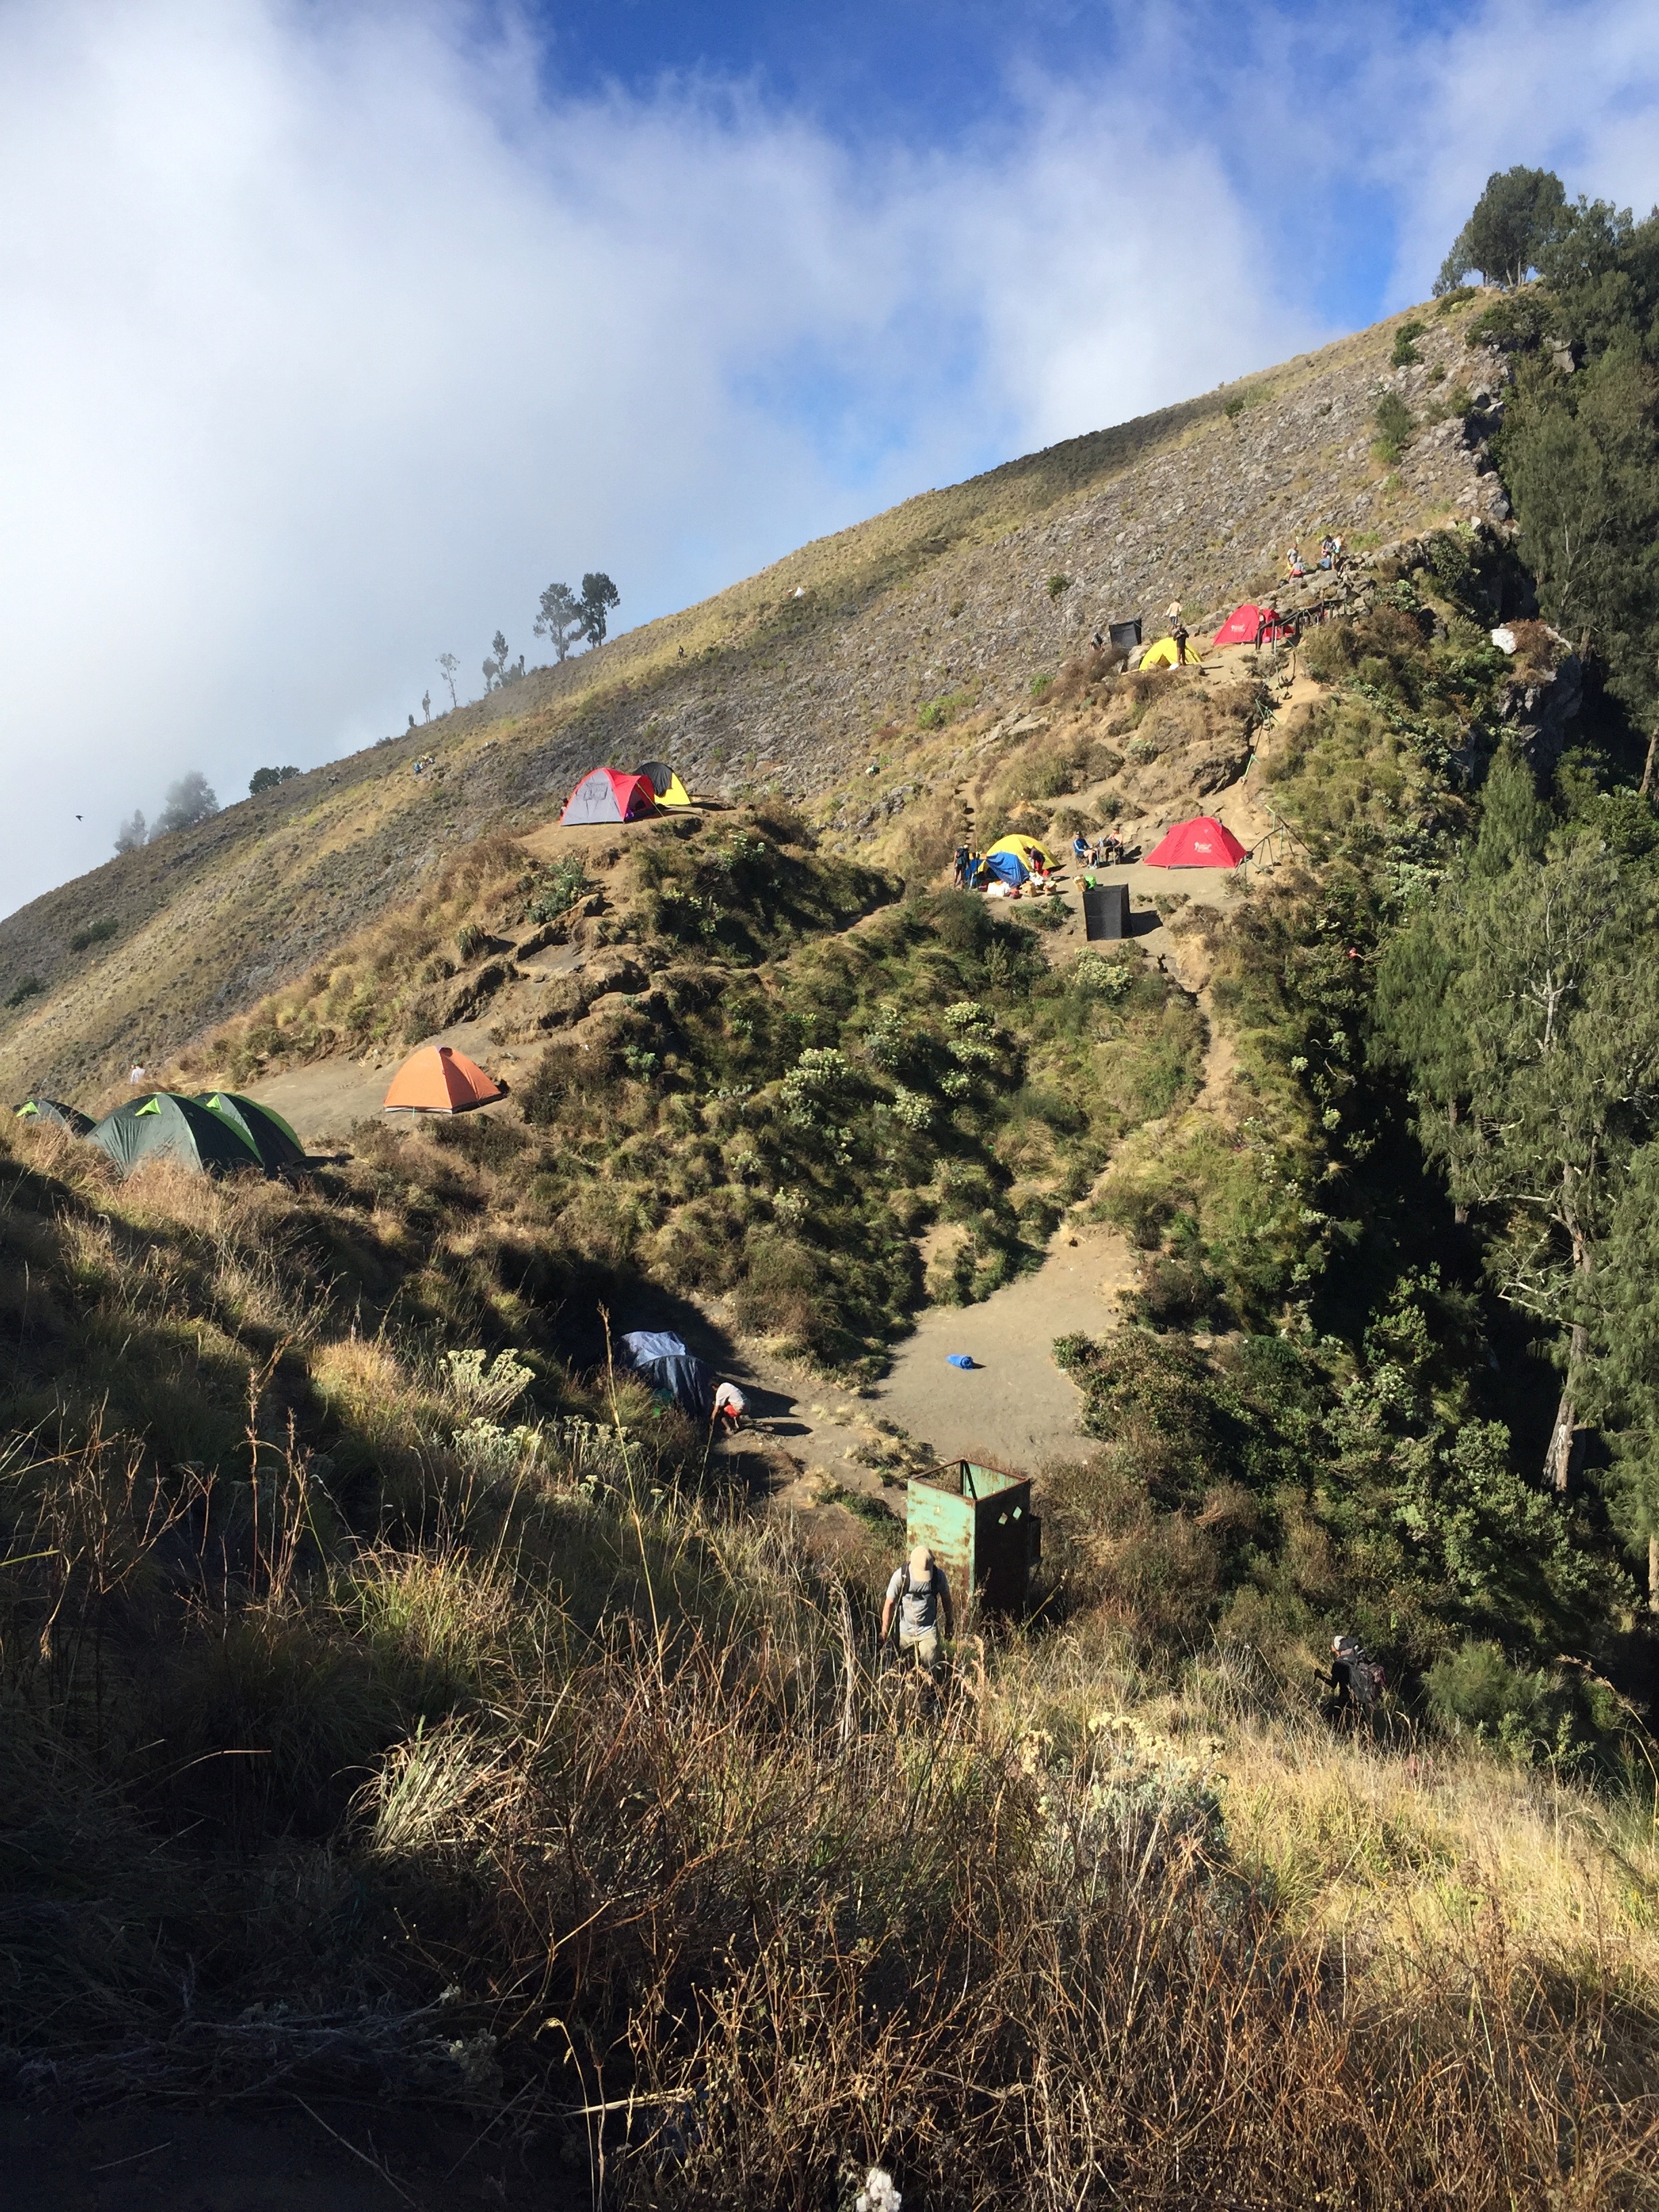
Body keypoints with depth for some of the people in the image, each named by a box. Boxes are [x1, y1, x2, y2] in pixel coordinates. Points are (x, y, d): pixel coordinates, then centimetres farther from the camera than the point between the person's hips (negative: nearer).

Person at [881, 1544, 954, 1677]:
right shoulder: (900, 1576, -19)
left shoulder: (938, 1575, -13)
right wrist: (885, 1632, -7)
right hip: (905, 1631, 0)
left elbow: (946, 1598, 5)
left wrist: (949, 1623, 16)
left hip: (928, 1631, 0)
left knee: (929, 1670, -2)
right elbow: (889, 1604, -12)